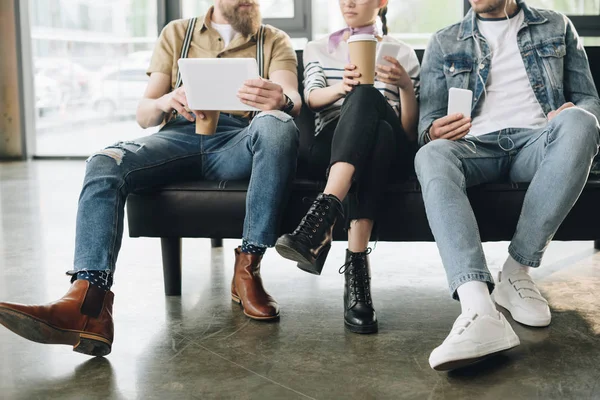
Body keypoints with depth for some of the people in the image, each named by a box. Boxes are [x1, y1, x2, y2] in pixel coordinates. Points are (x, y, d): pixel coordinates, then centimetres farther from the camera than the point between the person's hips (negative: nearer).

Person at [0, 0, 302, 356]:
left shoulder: (275, 41, 18)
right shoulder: (177, 34, 22)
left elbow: (293, 100, -1)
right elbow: (144, 115, 14)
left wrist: (281, 101, -29)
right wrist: (165, 102, -12)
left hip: (239, 142, -1)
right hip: (180, 136, 1)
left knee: (277, 124, -35)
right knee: (105, 165, -28)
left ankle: (248, 270, -32)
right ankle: (89, 305, -44)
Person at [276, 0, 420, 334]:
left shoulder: (402, 53, 21)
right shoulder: (318, 50, 25)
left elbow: (410, 131, 10)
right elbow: (312, 99, 3)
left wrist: (406, 85, -9)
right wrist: (343, 87, -20)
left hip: (390, 154, 0)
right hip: (331, 151, 0)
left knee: (367, 97, -32)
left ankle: (324, 214, -50)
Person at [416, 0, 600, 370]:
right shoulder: (444, 43, 20)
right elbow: (428, 120, 14)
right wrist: (433, 131, -12)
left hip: (537, 140, 0)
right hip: (475, 145, 0)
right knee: (431, 156, -35)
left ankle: (517, 271, -29)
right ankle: (479, 308, -52)